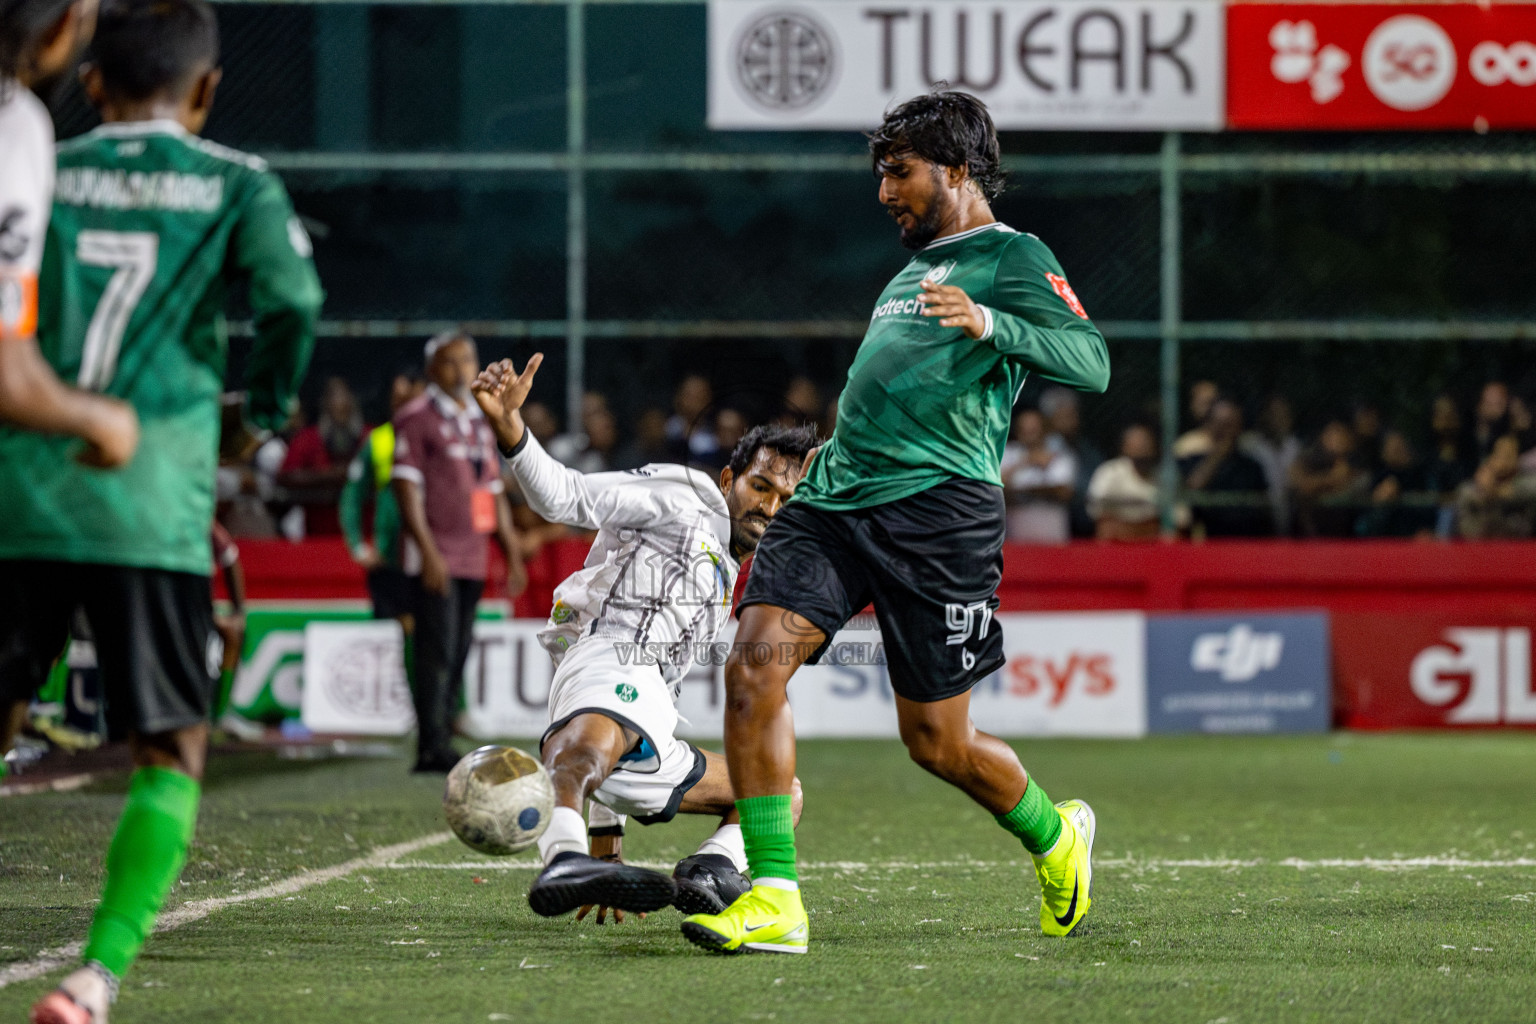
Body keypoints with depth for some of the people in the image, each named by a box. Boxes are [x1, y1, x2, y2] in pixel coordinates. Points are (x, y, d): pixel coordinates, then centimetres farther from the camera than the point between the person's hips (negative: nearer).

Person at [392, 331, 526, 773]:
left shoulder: (482, 422, 19)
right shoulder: (416, 417, -3)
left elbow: (495, 491, 23)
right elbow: (407, 486, -10)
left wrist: (513, 553, 19)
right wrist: (427, 550, -18)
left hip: (473, 556, 7)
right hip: (435, 558, -7)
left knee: (459, 653, 6)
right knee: (438, 650, -12)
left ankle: (439, 743, 10)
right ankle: (432, 748, -13)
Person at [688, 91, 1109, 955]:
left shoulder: (1014, 258, 1)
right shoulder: (913, 272, 27)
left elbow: (1091, 363, -16)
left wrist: (991, 325, -31)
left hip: (936, 510, -7)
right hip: (834, 498, 7)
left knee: (937, 740, 0)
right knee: (755, 663, -17)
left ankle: (1055, 837, 31)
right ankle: (774, 898, -18)